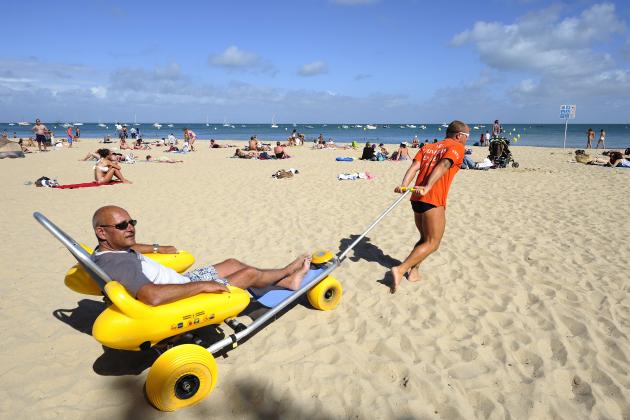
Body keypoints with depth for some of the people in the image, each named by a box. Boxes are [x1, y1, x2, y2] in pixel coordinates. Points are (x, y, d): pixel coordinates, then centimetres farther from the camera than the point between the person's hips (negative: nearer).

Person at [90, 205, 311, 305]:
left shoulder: (109, 249, -2)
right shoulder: (117, 265, -33)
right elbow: (152, 296, -48)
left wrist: (156, 248, 25)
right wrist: (203, 285, -39)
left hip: (183, 282, 10)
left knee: (233, 263, 17)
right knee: (250, 273, 1)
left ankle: (288, 281, 33)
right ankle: (287, 271, 33)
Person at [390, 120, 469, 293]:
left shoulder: (427, 147, 22)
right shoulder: (457, 147, 3)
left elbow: (414, 166, 4)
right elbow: (443, 165, -17)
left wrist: (404, 185, -10)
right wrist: (427, 187, -28)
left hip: (416, 198, 7)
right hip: (433, 201, -7)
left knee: (425, 238, 23)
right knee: (432, 244, -1)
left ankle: (413, 271, 18)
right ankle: (400, 270, -13)